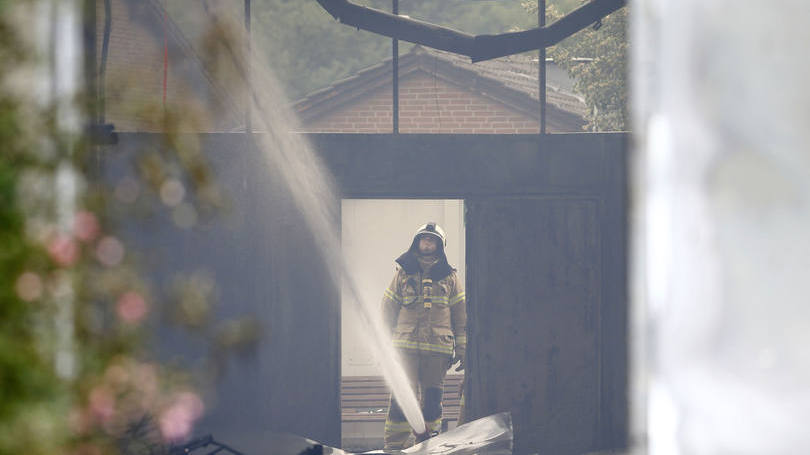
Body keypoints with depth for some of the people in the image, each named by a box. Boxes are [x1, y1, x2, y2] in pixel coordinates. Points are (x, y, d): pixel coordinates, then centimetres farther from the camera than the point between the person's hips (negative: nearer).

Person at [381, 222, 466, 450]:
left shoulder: (449, 277, 11)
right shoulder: (403, 273, 10)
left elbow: (461, 315, 11)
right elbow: (388, 310, 11)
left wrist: (461, 349, 6)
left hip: (438, 347, 1)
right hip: (405, 345, -1)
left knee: (432, 397, 4)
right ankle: (394, 445, -8)